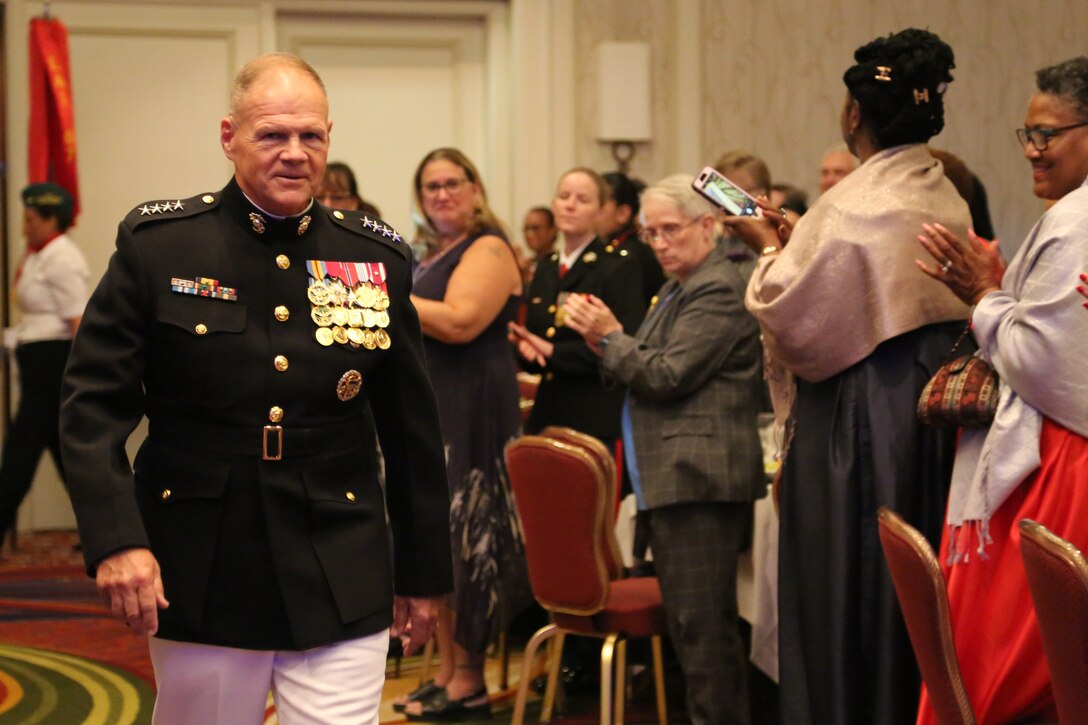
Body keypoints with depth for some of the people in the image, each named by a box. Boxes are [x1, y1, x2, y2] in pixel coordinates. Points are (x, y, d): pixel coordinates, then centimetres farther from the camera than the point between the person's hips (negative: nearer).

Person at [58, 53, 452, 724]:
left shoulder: (377, 258, 3)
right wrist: (114, 539, -17)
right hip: (200, 582, -1)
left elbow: (413, 432, 9)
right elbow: (94, 404, -4)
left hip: (341, 587, 1)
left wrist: (423, 573, 12)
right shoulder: (158, 242, -2)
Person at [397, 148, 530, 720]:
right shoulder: (436, 254, 19)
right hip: (430, 411, 9)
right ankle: (445, 672, 16)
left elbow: (459, 322, -23)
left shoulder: (488, 249, -9)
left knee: (462, 540, -5)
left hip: (470, 411, -9)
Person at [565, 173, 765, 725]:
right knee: (687, 619, 15)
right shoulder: (680, 288, 21)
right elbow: (644, 375, 22)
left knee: (703, 622, -10)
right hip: (676, 479, 11)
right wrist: (605, 343, 6)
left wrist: (610, 336, -6)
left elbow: (667, 375, -17)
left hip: (700, 479, -11)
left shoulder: (718, 290, -12)